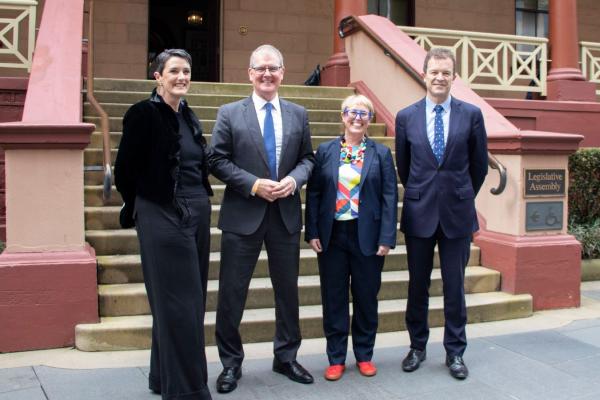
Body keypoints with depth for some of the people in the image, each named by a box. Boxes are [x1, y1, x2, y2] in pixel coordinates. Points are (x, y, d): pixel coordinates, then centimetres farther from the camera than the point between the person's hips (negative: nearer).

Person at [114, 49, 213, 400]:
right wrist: (138, 206, 4)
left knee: (193, 300, 12)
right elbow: (125, 169, -7)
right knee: (178, 303, -5)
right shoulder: (143, 114, -9)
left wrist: (200, 198, 13)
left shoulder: (189, 116, 12)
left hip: (198, 213, 8)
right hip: (162, 217, -7)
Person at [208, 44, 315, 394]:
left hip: (286, 214, 3)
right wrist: (253, 185, -16)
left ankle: (287, 357, 30)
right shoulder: (230, 113, -1)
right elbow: (218, 160, -5)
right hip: (243, 215, -3)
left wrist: (294, 179, -11)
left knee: (288, 289, 13)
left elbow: (307, 158, 10)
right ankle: (231, 363, 20)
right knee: (233, 291, 3)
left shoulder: (298, 114, 8)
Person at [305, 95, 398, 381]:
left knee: (366, 298, 9)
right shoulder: (325, 151, 5)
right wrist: (312, 233, -4)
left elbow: (389, 197, -1)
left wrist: (387, 238, -8)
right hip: (332, 235, 1)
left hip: (367, 236, 0)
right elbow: (313, 193, 3)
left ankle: (364, 355, 26)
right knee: (334, 299, 7)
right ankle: (336, 359, 19)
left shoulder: (381, 153, 3)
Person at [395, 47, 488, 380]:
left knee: (455, 286, 7)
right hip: (419, 213, 1)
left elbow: (480, 165, 8)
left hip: (457, 212, -1)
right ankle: (417, 346, 25)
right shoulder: (406, 117, 1)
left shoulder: (471, 114, -1)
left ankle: (455, 352, 20)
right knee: (417, 285, 10)